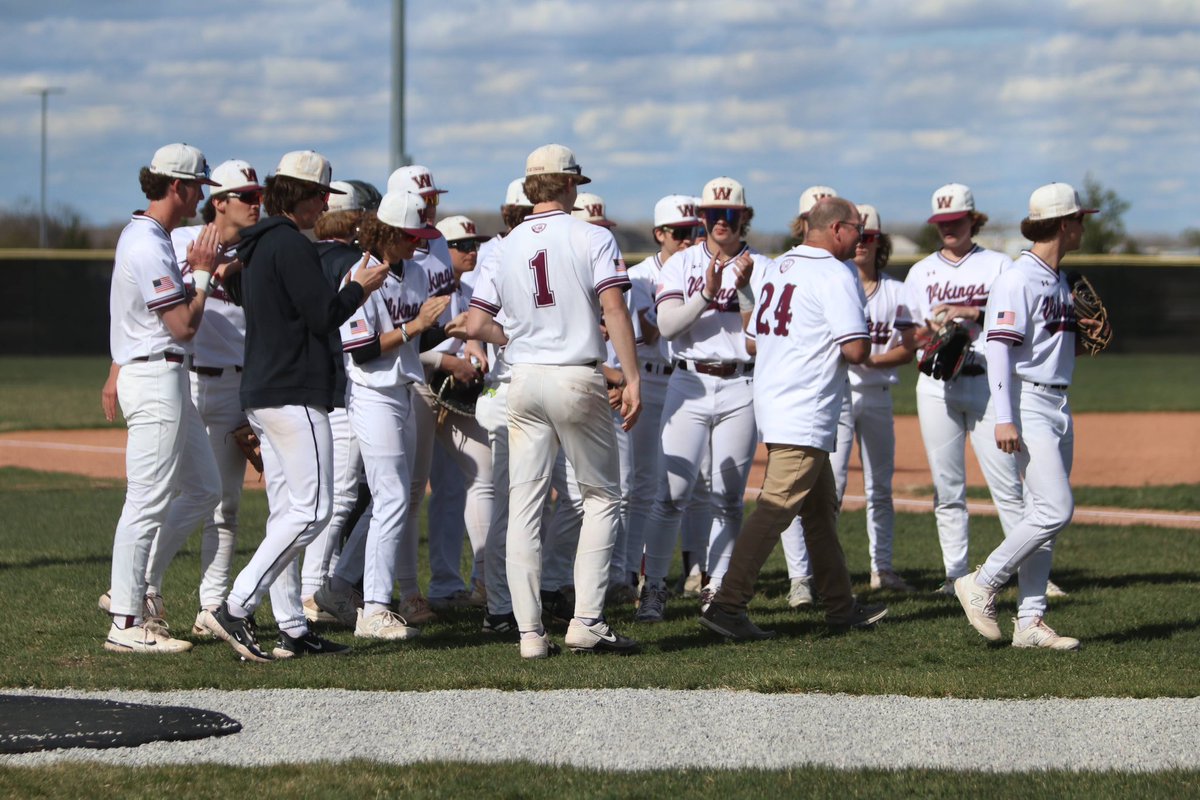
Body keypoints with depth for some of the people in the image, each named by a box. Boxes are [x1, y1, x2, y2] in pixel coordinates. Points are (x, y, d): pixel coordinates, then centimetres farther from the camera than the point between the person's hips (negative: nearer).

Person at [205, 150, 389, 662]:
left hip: (261, 391, 10)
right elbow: (325, 317, -17)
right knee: (312, 510, -11)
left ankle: (292, 629, 8)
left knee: (286, 513, 10)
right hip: (295, 394, -10)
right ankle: (236, 608, -17)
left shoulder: (253, 245, 17)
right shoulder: (290, 244, -13)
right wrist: (360, 287, 1)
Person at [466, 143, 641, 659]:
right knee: (601, 496, 8)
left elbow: (476, 325, 4)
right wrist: (631, 379, -13)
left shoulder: (504, 249, 7)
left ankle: (530, 632, 1)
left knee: (524, 505, 5)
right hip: (577, 379, -3)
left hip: (523, 380, 4)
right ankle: (587, 622, -3)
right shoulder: (591, 238, -4)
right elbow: (614, 311, -14)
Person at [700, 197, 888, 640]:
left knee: (821, 507, 17)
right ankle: (727, 604, -16)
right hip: (805, 413, -10)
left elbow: (753, 341, 18)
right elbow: (855, 350, -19)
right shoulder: (835, 276, -12)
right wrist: (863, 343, 3)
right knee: (776, 508, -11)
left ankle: (840, 604, 23)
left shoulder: (772, 269, 14)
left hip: (771, 400, 10)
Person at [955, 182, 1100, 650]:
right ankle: (982, 586, -4)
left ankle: (1030, 620, 9)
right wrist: (1004, 418, -26)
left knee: (1047, 514, 7)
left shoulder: (1058, 280, 16)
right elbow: (1000, 347, -20)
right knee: (1056, 509, -16)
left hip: (1059, 406, 9)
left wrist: (1081, 335, 8)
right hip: (1029, 404, -9)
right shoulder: (1019, 279, -13)